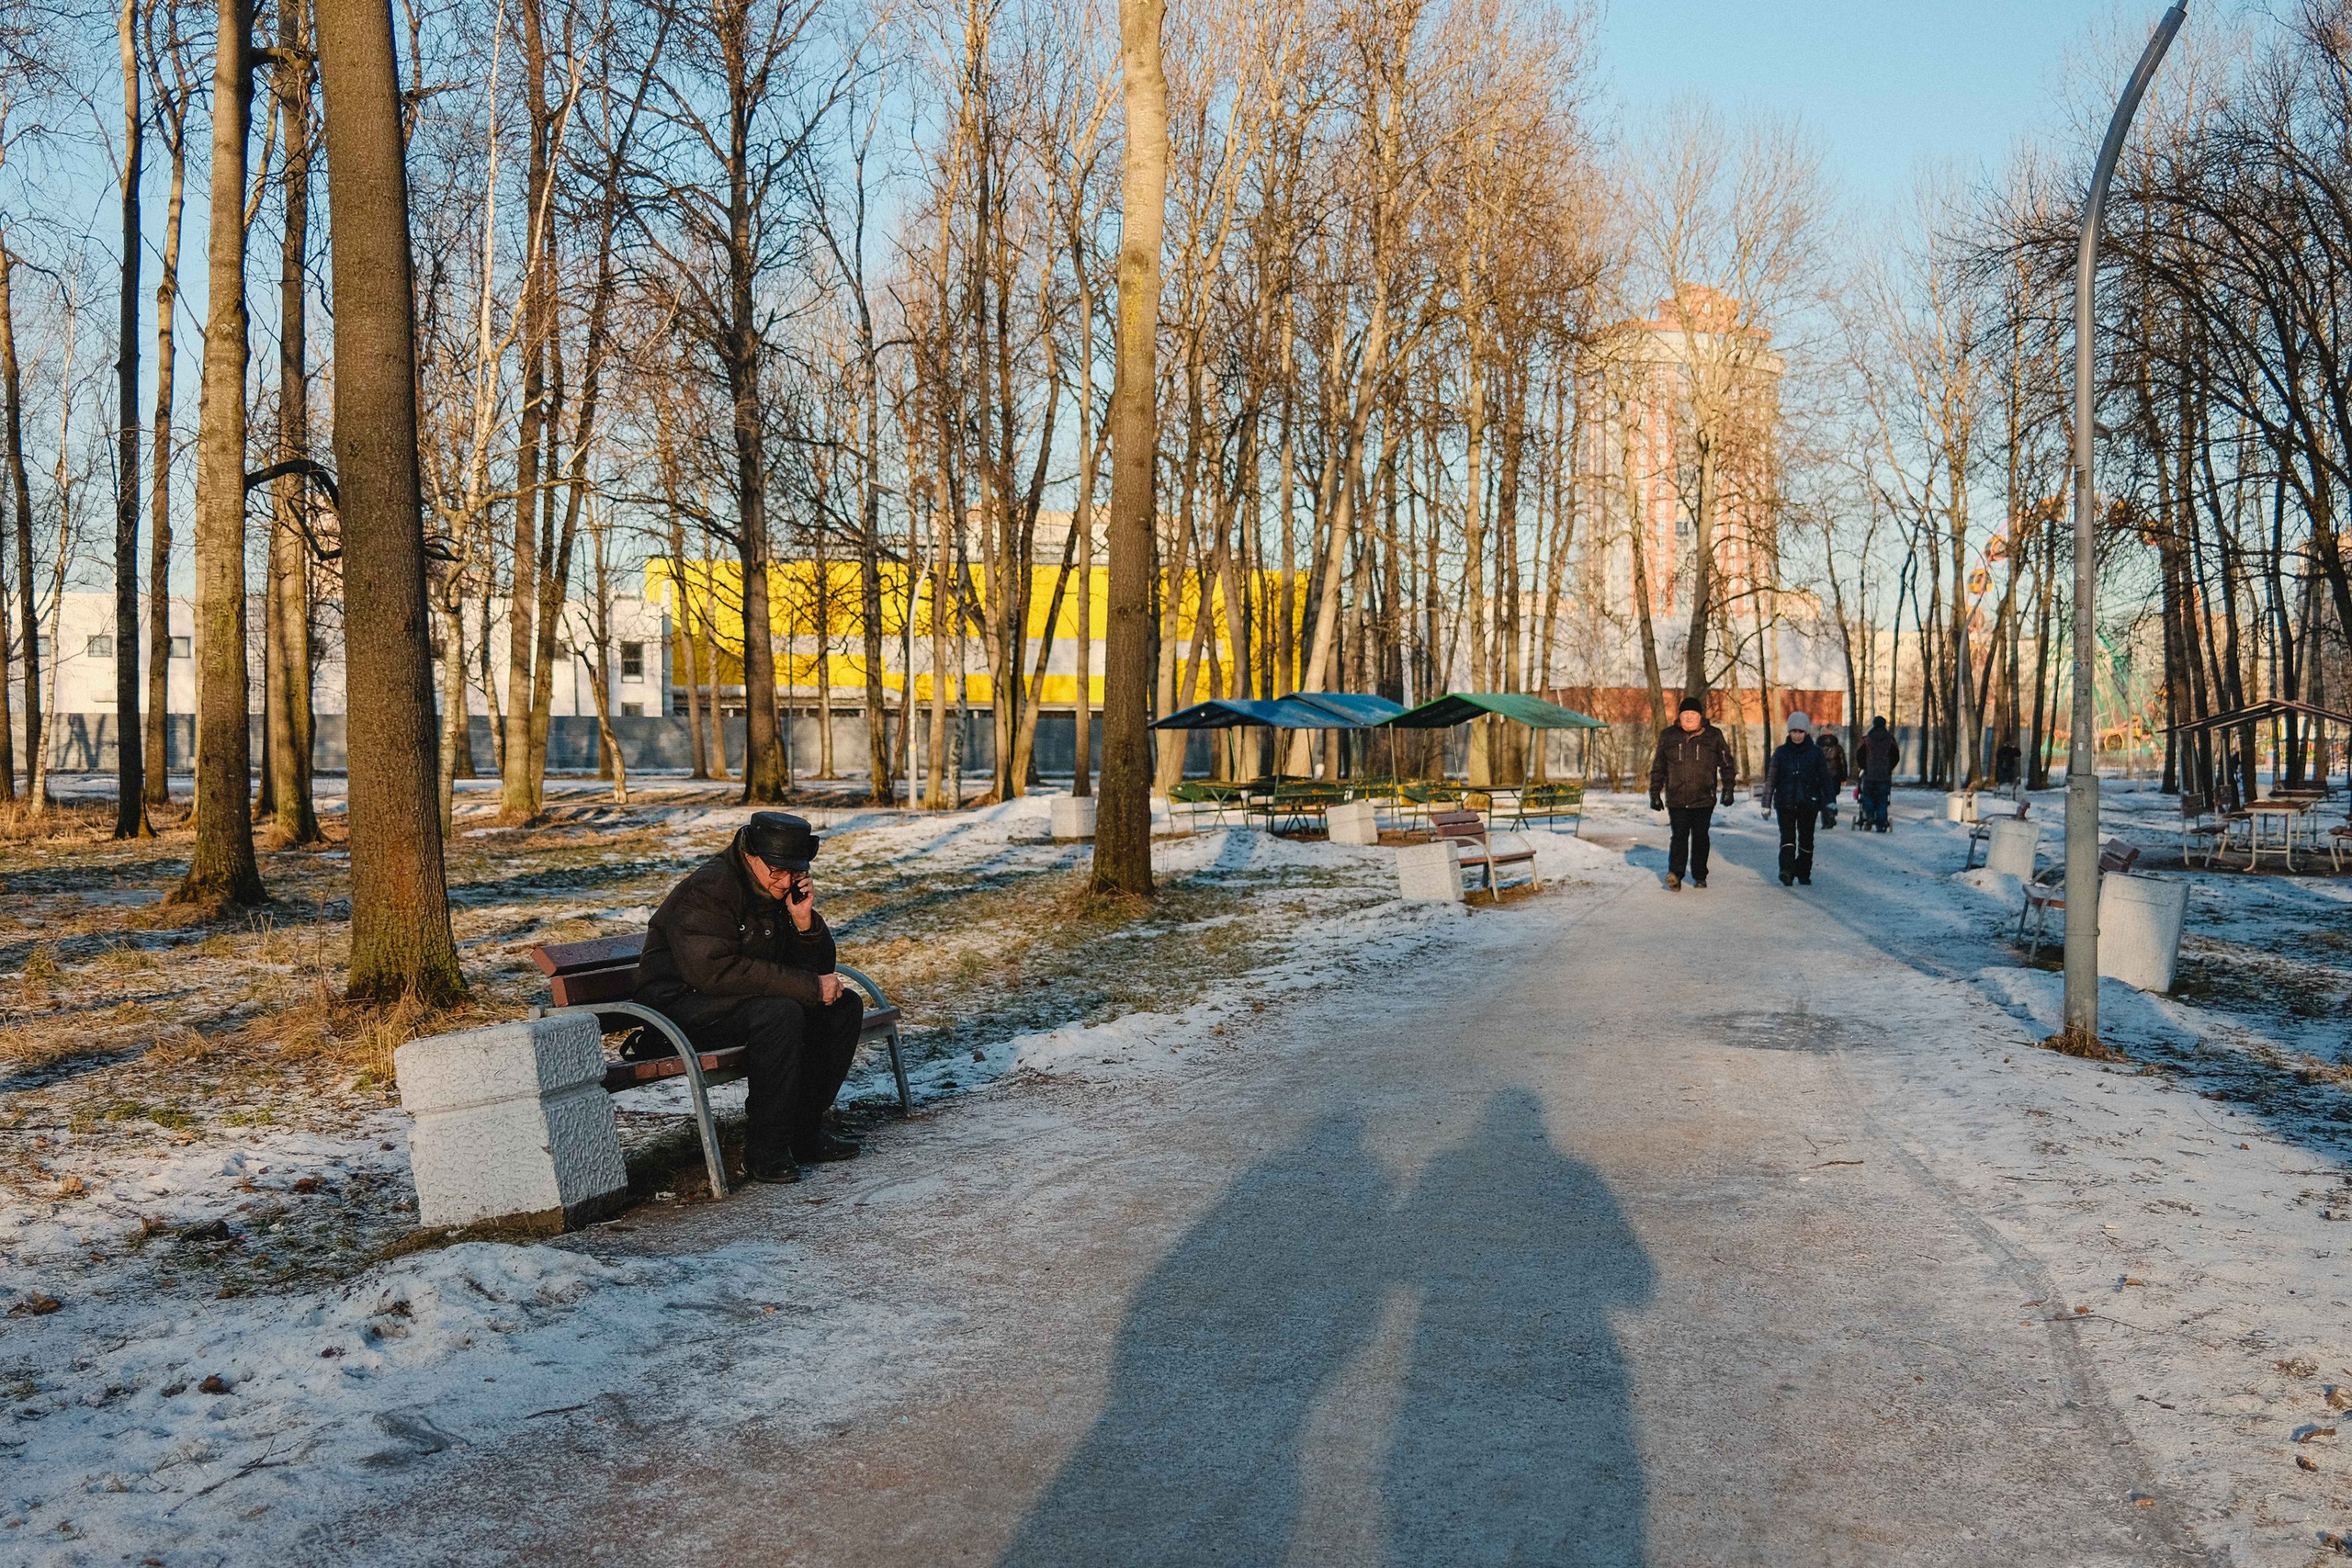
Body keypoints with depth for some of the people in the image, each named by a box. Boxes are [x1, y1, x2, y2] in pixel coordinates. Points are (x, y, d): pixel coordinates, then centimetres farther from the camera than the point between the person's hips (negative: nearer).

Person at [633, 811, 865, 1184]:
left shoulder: (781, 889, 5)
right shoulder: (707, 890, -20)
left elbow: (818, 969, 6)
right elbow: (714, 971, -32)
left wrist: (804, 920, -15)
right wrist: (808, 987, -29)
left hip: (745, 999, 9)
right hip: (681, 1007, -9)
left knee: (845, 1004, -4)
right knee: (780, 1013, -33)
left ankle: (804, 1129, 1)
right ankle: (765, 1150, -23)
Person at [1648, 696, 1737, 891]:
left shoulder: (1713, 736, 6)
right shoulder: (1668, 736, 7)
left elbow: (1726, 764, 12)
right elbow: (1658, 768, 12)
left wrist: (1727, 789, 4)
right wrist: (1655, 794, 9)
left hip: (1704, 798, 0)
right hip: (1676, 798, 0)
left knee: (1700, 837, 6)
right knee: (1679, 836, -9)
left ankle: (1699, 876, 16)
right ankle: (1675, 873, -19)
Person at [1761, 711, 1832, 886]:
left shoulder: (1815, 752, 4)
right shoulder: (1781, 752, 4)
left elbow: (1824, 779, 5)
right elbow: (1771, 779, 7)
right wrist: (1766, 804, 5)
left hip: (1808, 804, 1)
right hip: (1785, 803, -1)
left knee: (1806, 839, 7)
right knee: (1787, 836, -15)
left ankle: (1803, 873, 19)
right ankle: (1786, 871, -26)